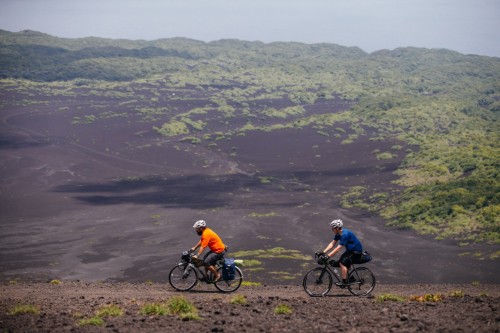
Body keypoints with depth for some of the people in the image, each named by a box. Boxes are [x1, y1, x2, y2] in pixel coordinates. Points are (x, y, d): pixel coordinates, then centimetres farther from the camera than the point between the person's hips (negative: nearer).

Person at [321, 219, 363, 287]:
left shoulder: (345, 234, -29)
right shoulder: (338, 234, 0)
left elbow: (338, 248, -32)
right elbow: (332, 244, 3)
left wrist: (328, 256, -32)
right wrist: (323, 252, -8)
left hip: (356, 252, -10)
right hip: (350, 250, 10)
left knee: (342, 263, -18)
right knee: (340, 262, 5)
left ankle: (344, 282, -12)